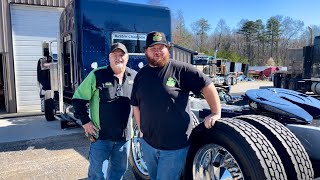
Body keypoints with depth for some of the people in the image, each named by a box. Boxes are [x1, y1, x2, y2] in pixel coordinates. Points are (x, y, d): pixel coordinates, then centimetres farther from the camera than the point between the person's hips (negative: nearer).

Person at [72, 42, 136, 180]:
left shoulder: (134, 77, 2)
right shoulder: (97, 75, -9)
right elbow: (78, 98, -3)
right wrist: (85, 121, -8)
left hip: (125, 137, 4)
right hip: (100, 135, -3)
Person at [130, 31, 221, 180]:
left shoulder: (180, 69, -11)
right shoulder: (141, 75, 5)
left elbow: (207, 85, -11)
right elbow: (135, 105, 12)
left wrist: (216, 113, -13)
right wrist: (141, 130, 8)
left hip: (175, 146, -5)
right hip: (147, 143, 5)